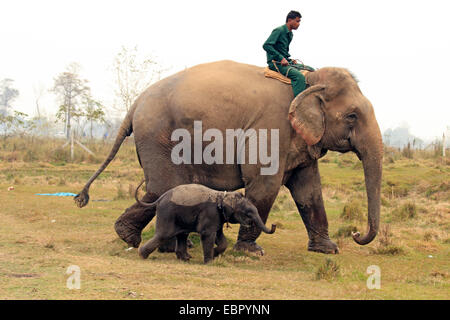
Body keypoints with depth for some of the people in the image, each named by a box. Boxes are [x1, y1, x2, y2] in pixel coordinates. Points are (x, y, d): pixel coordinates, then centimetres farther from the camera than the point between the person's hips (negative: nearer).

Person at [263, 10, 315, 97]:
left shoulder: (290, 34, 18)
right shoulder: (279, 31, -10)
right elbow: (266, 45, -20)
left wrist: (290, 60, 9)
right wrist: (281, 58, -23)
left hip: (286, 62, 9)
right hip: (275, 63, -9)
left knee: (311, 70, 3)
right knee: (299, 76, -30)